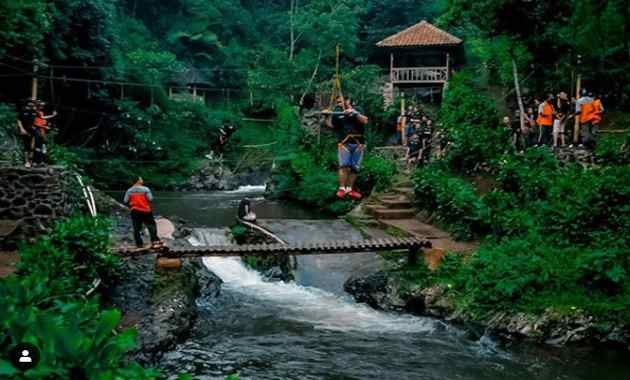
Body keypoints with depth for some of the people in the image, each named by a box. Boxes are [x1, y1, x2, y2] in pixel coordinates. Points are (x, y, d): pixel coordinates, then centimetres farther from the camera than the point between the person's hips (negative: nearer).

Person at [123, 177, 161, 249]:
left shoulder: (129, 191, 3)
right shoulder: (145, 189, -7)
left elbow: (125, 201, 2)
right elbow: (150, 199, -11)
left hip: (135, 211, 3)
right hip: (146, 210, -3)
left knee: (136, 228, 7)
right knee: (151, 225, 5)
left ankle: (139, 244, 6)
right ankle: (155, 241, -2)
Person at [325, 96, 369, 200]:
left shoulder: (356, 111, 10)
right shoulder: (337, 114, 12)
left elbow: (365, 121, -5)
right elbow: (330, 125, 5)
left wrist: (354, 113, -17)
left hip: (358, 144, 1)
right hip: (344, 144, -1)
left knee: (355, 168, 2)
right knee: (344, 165, -16)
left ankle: (350, 189, 11)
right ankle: (342, 188, -14)